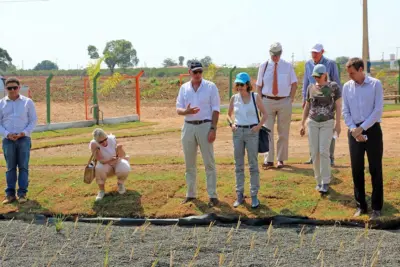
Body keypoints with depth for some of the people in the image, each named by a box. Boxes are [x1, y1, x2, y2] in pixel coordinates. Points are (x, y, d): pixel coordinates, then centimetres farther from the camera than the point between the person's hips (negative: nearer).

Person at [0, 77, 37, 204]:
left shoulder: (27, 102, 4)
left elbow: (33, 120, 3)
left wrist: (24, 133, -11)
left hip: (24, 139, -1)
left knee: (23, 167, -1)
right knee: (10, 167, 4)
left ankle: (22, 193, 3)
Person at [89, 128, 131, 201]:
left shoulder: (112, 139, -20)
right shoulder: (94, 144, -23)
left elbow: (123, 155, -13)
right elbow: (100, 160, -27)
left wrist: (119, 149, -33)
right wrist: (110, 160, -43)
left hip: (118, 163, 1)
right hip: (105, 166, -1)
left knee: (124, 169, -32)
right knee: (99, 169, -34)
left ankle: (120, 184, 3)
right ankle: (101, 190, -10)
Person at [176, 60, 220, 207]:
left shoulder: (210, 87, -1)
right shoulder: (184, 88, 9)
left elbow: (215, 109, -3)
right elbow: (178, 109, 7)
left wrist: (213, 128, -12)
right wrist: (186, 111, -16)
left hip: (205, 126, -4)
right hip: (188, 127, 4)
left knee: (209, 162, -4)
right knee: (189, 163, 10)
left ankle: (212, 195, 0)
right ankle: (191, 194, 20)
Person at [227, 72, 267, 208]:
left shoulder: (255, 97, -1)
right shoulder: (234, 98, 5)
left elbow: (265, 114, 5)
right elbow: (229, 114, 17)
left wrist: (259, 125, -10)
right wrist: (231, 123, -1)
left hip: (252, 132, -2)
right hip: (238, 132, 3)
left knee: (253, 165, 0)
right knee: (239, 165, 7)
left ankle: (254, 196, 7)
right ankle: (240, 195, 15)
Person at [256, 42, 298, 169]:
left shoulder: (288, 66, 3)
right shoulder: (263, 66, 5)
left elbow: (294, 84, 8)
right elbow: (259, 85, 8)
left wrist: (291, 99, -2)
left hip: (284, 101, 0)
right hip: (267, 101, 0)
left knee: (283, 132, 6)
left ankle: (281, 159, 15)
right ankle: (268, 160, -3)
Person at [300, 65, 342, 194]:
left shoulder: (333, 86, -4)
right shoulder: (311, 87, 7)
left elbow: (338, 106, -4)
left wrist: (338, 123, -11)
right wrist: (302, 124, 10)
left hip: (327, 123, -3)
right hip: (313, 123, 4)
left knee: (323, 151, -13)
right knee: (314, 153, 1)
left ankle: (326, 182, -6)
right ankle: (319, 180, 13)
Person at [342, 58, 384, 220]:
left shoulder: (375, 84, -4)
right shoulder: (347, 87, 6)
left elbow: (378, 110, -9)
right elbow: (345, 111, 5)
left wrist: (362, 128, -13)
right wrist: (353, 129, -9)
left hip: (372, 130, -3)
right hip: (355, 131, 3)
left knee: (375, 169, 1)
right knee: (356, 169, 6)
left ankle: (376, 207, 7)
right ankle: (361, 205, 16)